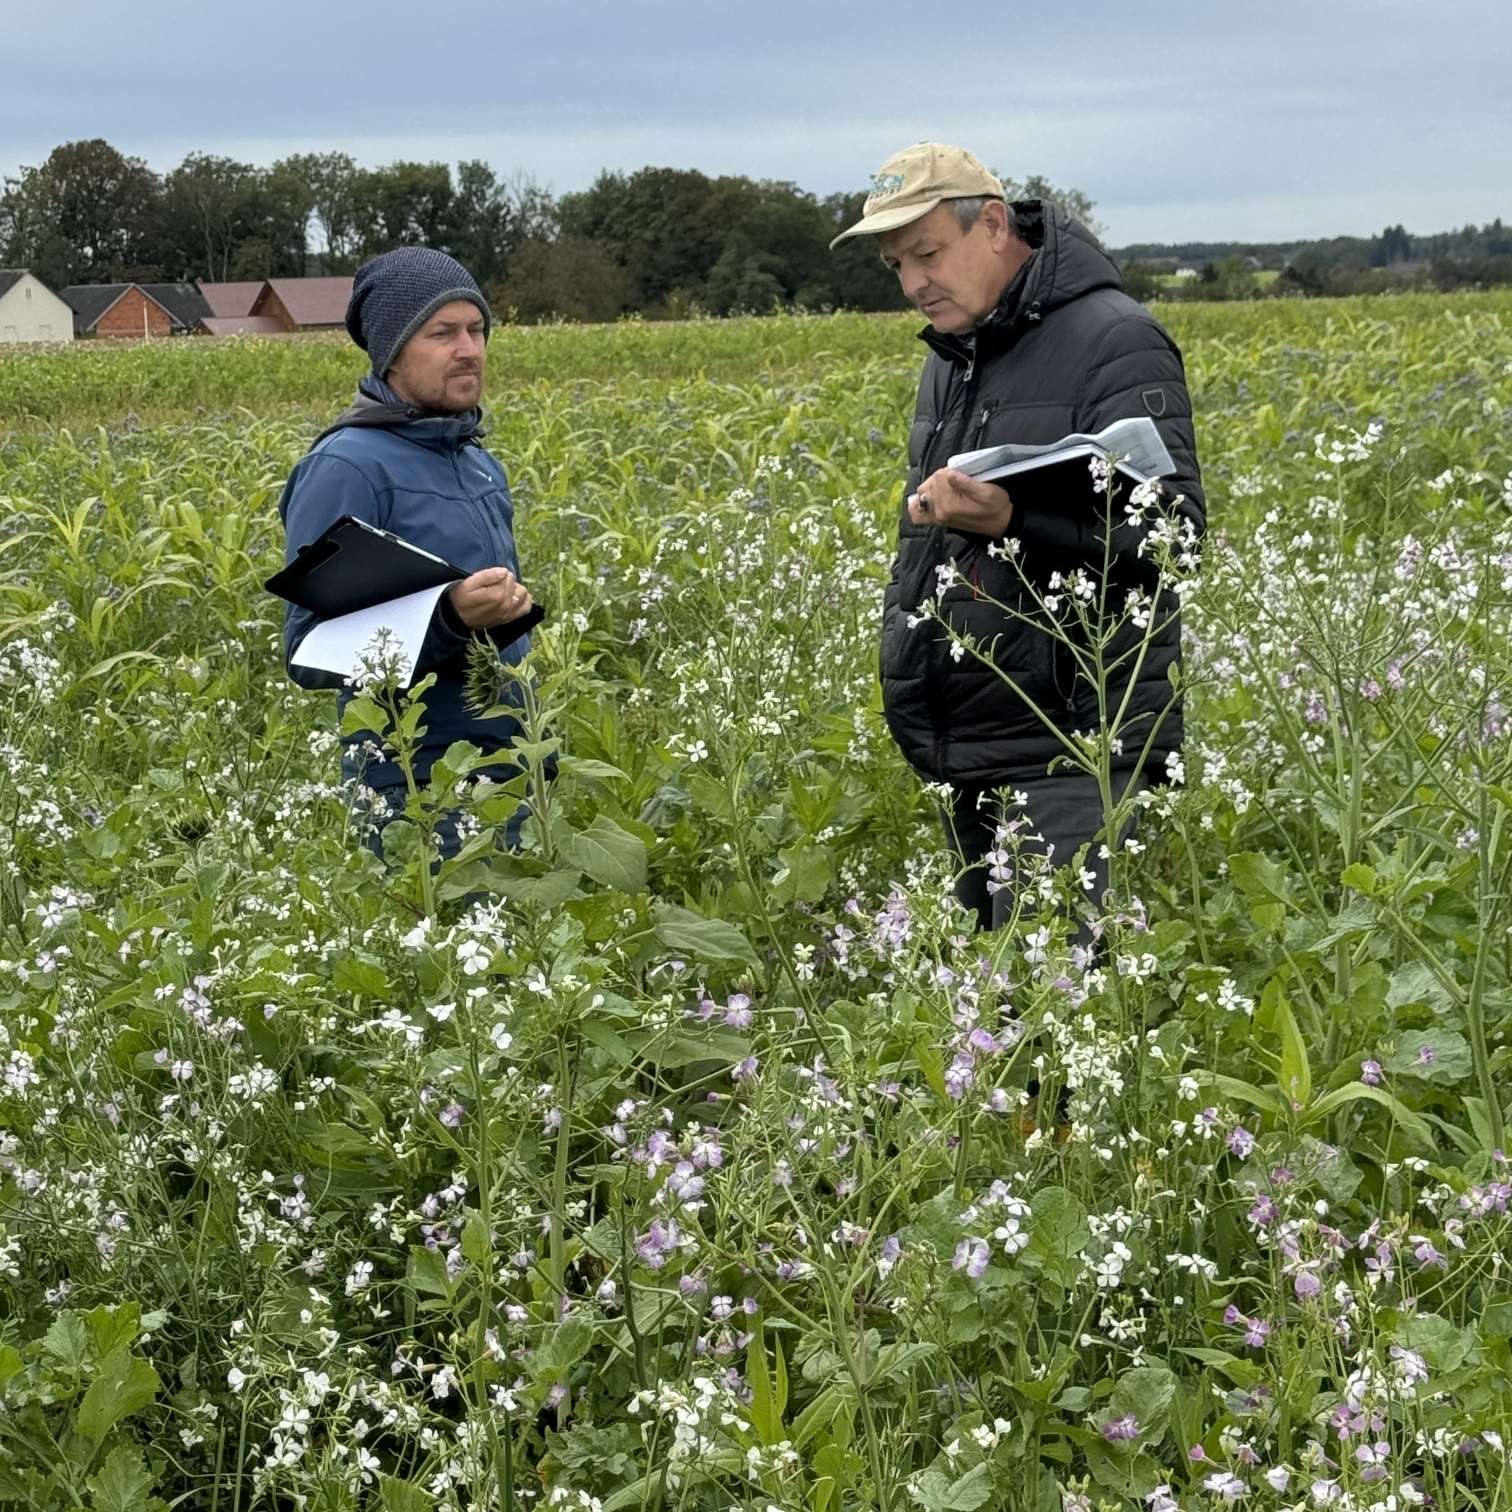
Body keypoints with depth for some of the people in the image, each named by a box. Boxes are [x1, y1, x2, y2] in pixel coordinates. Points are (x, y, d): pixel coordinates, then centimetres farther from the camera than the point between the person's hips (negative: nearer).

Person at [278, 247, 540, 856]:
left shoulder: (478, 462, 13)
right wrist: (449, 618, -28)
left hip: (509, 774, 8)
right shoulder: (347, 468, -13)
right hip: (418, 785, -8)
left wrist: (512, 609, 4)